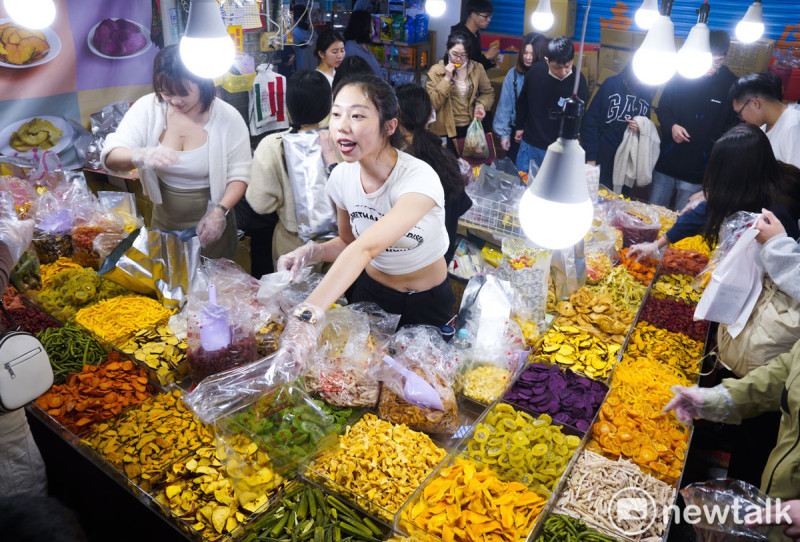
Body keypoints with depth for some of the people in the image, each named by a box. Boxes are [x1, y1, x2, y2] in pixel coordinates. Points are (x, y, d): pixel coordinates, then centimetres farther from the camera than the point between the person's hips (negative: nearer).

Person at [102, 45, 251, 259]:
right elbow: (110, 158, -16)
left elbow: (239, 175, -10)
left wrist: (220, 211, -27)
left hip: (209, 225, -2)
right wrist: (142, 156, -39)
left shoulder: (227, 117, -14)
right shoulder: (147, 107, -9)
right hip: (163, 223, 3)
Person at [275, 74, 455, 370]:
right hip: (370, 290, 4)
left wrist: (308, 314, -57)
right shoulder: (341, 177, -13)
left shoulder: (419, 179, -32)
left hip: (427, 301, -4)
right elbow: (349, 242, 4)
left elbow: (367, 248, -46)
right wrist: (313, 252, -19)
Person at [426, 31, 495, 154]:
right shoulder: (436, 71, -6)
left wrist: (481, 105, -8)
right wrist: (447, 79, -19)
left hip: (470, 127, 3)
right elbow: (432, 103, -13)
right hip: (446, 130, -3)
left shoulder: (477, 68, 2)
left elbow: (488, 92, 12)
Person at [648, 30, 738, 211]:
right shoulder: (681, 76, -1)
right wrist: (671, 126, -12)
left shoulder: (731, 84, -2)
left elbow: (734, 128, 5)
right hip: (666, 163, 2)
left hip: (697, 172, -2)